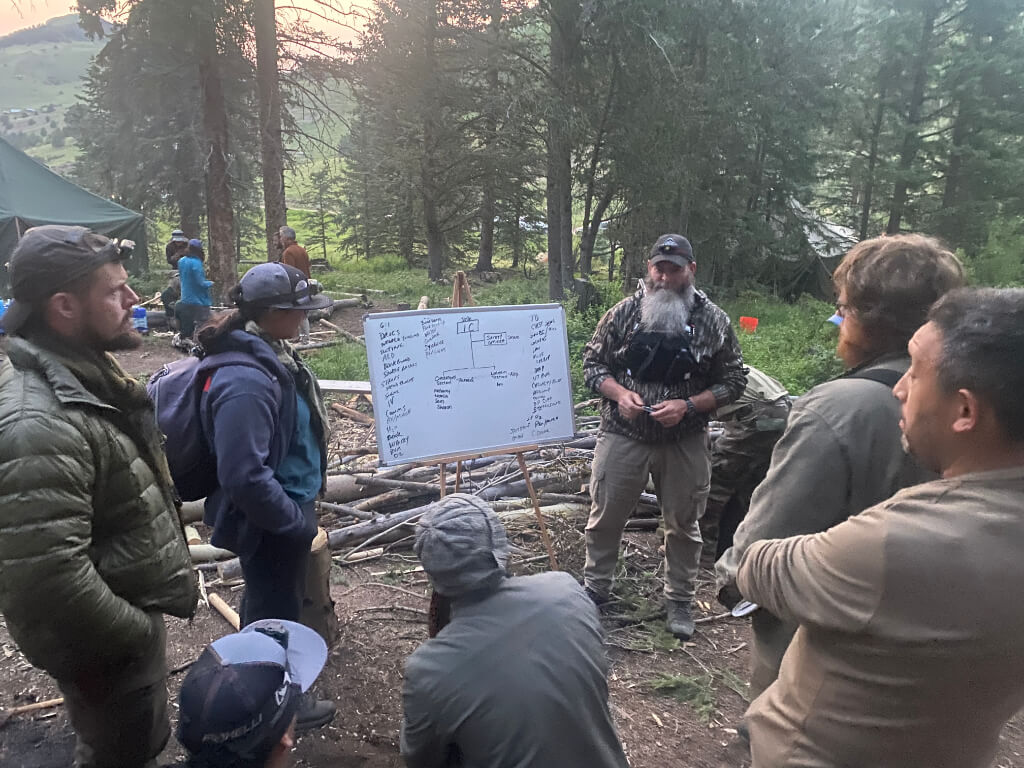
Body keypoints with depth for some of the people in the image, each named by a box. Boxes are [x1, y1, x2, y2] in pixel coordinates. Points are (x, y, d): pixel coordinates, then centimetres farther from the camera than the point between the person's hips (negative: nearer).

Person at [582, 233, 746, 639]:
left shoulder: (713, 321, -5)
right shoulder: (623, 312, -3)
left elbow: (733, 381, -2)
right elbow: (592, 362, 3)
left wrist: (687, 406, -16)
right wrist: (619, 394, -15)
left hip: (684, 441, 0)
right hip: (622, 435, 1)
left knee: (682, 522, 14)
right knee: (605, 515, 11)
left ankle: (680, 601, 33)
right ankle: (595, 586, 34)